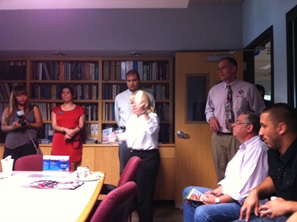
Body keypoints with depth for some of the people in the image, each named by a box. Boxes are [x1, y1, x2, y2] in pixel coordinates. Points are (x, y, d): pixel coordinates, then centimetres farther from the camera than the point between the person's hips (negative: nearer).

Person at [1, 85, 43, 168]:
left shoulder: (34, 109, 11)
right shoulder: (8, 110, 13)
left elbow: (40, 124, 7)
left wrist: (29, 124, -12)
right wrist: (12, 127, -12)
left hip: (29, 144, -1)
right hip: (11, 145, 1)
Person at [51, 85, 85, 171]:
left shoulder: (79, 109, 9)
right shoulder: (56, 109, 14)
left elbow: (81, 125, 2)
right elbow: (54, 126, 5)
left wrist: (72, 132, -17)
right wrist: (66, 130, -13)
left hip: (74, 141, -1)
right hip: (59, 141, 1)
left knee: (72, 167, -6)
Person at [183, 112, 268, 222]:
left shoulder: (257, 148, -18)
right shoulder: (245, 147, 16)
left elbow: (246, 188, -25)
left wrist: (217, 200, -18)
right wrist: (216, 192, 1)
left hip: (244, 203, -11)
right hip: (231, 195, 11)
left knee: (202, 213, -31)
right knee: (188, 192, 14)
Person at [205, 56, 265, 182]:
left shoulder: (248, 88, -1)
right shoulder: (214, 90, 11)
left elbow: (259, 112, 1)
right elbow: (208, 109, 22)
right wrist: (211, 118, 0)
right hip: (218, 137, 4)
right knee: (221, 171, 10)